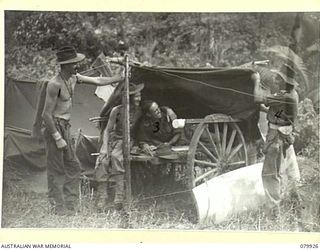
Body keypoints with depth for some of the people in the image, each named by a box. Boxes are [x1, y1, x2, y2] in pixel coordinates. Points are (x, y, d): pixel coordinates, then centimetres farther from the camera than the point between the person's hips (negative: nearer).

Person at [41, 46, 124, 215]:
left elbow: (98, 81, 17)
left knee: (73, 168, 13)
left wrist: (122, 78, 19)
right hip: (55, 126, -9)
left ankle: (70, 208, 21)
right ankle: (58, 209, 5)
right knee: (57, 171, -3)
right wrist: (57, 138, -21)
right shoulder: (55, 84, -20)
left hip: (65, 126, 9)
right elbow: (47, 114, -20)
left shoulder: (73, 78, 5)